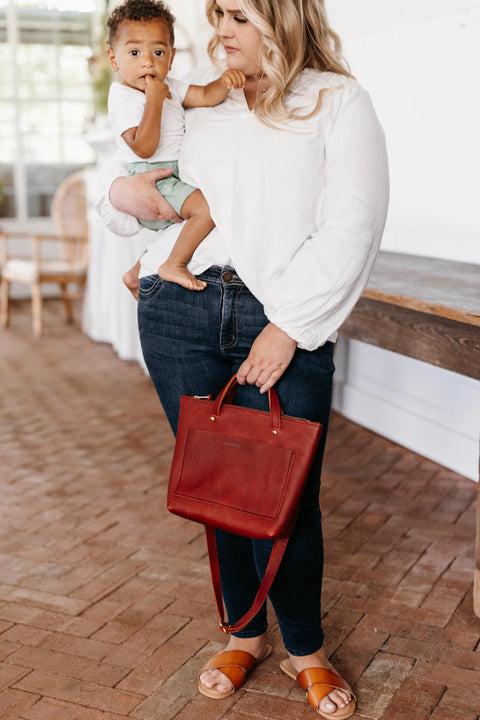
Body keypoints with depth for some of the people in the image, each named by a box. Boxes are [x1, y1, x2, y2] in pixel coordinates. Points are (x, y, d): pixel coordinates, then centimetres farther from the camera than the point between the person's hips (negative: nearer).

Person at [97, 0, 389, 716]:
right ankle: (245, 633, 29)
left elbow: (352, 227, -5)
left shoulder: (339, 101, 6)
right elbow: (132, 184, 28)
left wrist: (287, 327, -13)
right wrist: (122, 190, 2)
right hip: (179, 308, 4)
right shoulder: (198, 103, 18)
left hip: (285, 322, -3)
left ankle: (305, 649, 21)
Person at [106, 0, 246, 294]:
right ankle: (174, 266, -15)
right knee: (208, 206, -27)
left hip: (173, 178, 9)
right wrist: (155, 100, -26)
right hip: (151, 180, -9)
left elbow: (206, 96, 1)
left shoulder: (168, 87, 11)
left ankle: (137, 272, 41)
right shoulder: (123, 97, -15)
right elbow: (144, 148, -25)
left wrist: (225, 82, -20)